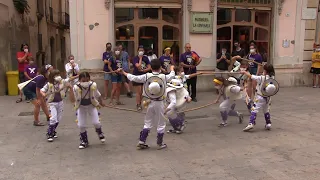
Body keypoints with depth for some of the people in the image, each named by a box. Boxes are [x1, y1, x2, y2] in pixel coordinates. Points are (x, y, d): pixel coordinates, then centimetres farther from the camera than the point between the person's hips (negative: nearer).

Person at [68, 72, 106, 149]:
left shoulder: (93, 85, -24)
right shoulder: (76, 87, -26)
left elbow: (98, 95, -5)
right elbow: (72, 100, -29)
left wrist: (101, 103, 12)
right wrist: (70, 90, -40)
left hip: (91, 105, 0)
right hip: (81, 107, 0)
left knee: (96, 122, -6)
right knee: (81, 125, 0)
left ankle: (100, 133, 30)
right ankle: (84, 141, 25)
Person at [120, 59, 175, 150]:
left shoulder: (146, 76, -9)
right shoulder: (164, 77, -8)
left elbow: (133, 78, -5)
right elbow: (172, 76, 13)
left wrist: (124, 73, 11)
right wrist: (172, 69, 35)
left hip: (150, 102, 2)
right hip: (159, 103, -2)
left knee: (147, 123, 15)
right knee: (161, 124, 12)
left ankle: (141, 142, 16)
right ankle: (160, 144, 19)